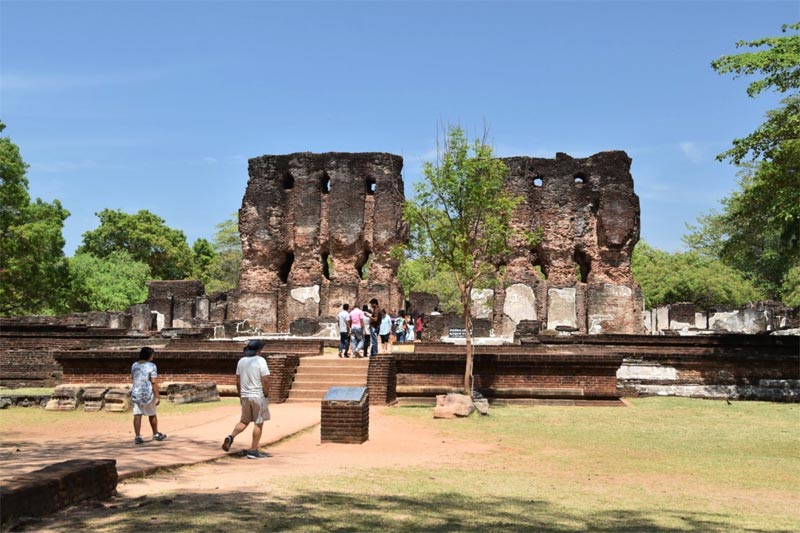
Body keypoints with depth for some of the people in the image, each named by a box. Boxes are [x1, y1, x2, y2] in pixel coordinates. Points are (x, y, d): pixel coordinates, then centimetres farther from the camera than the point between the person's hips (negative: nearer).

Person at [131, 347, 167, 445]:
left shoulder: (134, 365, 5)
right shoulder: (151, 366, -12)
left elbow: (132, 378, 16)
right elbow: (154, 382, -16)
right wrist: (157, 396, -14)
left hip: (136, 393, 4)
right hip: (148, 393, -4)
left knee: (137, 415, 1)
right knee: (152, 414, 13)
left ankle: (138, 437, -5)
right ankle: (156, 434, 27)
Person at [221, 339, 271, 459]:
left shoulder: (241, 361, 7)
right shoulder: (260, 360, -11)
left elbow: (238, 381, 10)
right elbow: (265, 380, -16)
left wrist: (240, 395, 19)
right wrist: (266, 395, -6)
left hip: (245, 396, 6)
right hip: (258, 396, -6)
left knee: (244, 421, 18)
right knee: (258, 423, 3)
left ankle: (231, 437, -5)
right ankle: (253, 450, 4)